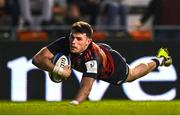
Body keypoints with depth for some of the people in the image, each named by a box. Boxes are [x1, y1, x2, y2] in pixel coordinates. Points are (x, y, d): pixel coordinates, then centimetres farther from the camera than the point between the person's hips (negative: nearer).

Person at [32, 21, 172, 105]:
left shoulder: (92, 57, -52)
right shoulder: (65, 42, -41)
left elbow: (86, 87, -61)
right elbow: (38, 58, -45)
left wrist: (73, 104, -78)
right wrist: (58, 70, -59)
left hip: (113, 68, -4)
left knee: (132, 75, 29)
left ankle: (159, 60, 56)